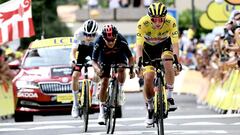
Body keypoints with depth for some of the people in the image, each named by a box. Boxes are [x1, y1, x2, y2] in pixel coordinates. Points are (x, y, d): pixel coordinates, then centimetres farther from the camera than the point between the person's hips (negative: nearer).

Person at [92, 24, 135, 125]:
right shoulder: (99, 42, -34)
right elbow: (94, 60, -31)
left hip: (119, 56, 0)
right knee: (104, 82, -10)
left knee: (121, 69, -33)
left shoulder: (121, 40, -34)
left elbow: (130, 57, -22)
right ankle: (101, 112, -3)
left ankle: (120, 90, -7)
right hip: (105, 58, 0)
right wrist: (97, 69, -51)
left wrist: (131, 69, -35)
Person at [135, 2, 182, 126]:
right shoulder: (143, 23, -32)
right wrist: (138, 64, -44)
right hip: (148, 47, 0)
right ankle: (149, 108, 9)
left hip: (165, 44, 0)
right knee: (148, 77, -12)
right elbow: (139, 45, -33)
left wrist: (176, 61, -43)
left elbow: (175, 44, -30)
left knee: (167, 60, -32)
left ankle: (170, 95, -18)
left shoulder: (171, 22, -31)